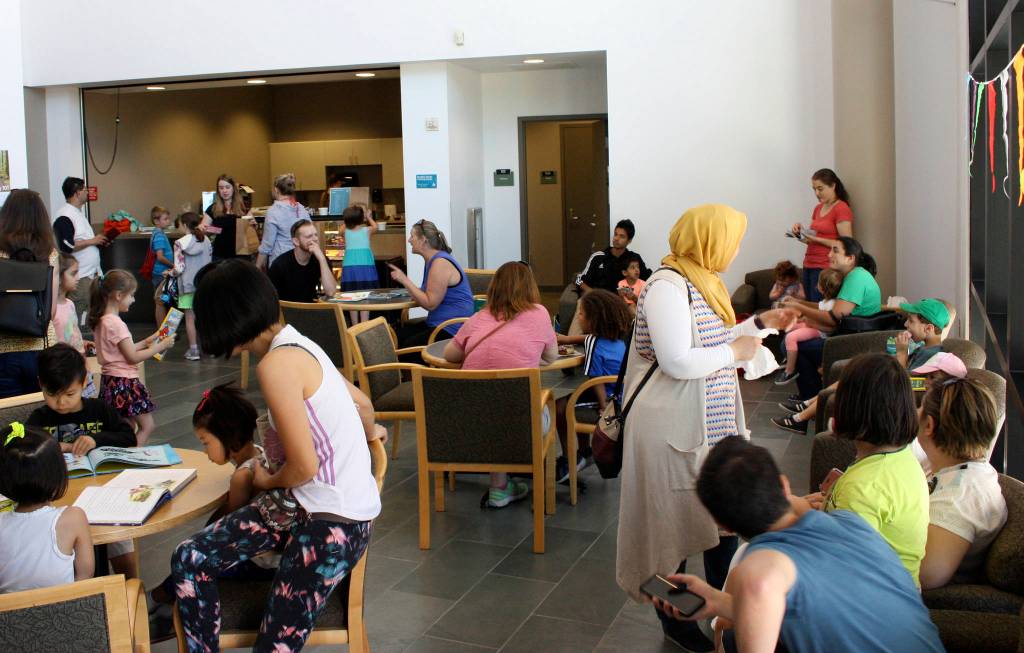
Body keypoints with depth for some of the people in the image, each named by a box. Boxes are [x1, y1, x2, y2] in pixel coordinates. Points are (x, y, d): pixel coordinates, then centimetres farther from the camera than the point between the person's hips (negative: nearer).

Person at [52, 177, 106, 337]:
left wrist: (99, 241, 11)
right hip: (79, 277, -10)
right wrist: (92, 241, -16)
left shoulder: (78, 212, 18)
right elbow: (66, 247, -23)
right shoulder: (64, 216, -14)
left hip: (92, 273, 10)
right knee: (76, 318, -8)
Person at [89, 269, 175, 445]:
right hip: (123, 382, -10)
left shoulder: (102, 320, 9)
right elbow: (133, 357, -19)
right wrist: (160, 346, -12)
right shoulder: (116, 323, -20)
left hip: (111, 380, 10)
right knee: (146, 425, -1)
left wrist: (146, 342, 14)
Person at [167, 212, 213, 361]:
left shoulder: (181, 243, -11)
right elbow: (210, 263, 8)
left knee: (190, 318, 2)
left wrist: (170, 273, 7)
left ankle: (193, 350, 2)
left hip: (188, 285, -4)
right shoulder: (206, 240, 3)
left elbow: (179, 268, -12)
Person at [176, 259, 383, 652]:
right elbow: (362, 402, 22)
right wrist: (367, 433, 45)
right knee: (189, 559, 3)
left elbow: (304, 466, -20)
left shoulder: (276, 363, -19)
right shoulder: (298, 345, 8)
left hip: (334, 521, -9)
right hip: (304, 504, 9)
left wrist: (267, 482, 3)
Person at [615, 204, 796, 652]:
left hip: (714, 422, 9)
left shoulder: (703, 282, 13)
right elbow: (678, 362, -27)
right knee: (674, 525, 6)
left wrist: (760, 323, 15)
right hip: (675, 429, -9)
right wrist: (734, 352, -14)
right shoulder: (667, 286, -19)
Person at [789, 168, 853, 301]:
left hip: (825, 269, -7)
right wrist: (801, 233, 3)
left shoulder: (842, 209, -8)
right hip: (809, 266, 7)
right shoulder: (818, 208, 16)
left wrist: (816, 239, -18)